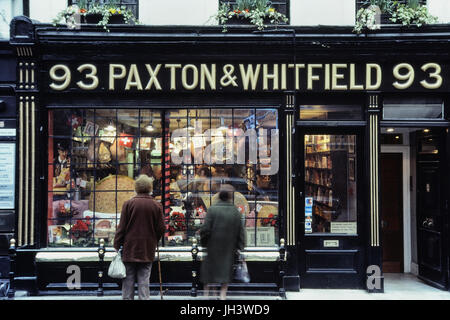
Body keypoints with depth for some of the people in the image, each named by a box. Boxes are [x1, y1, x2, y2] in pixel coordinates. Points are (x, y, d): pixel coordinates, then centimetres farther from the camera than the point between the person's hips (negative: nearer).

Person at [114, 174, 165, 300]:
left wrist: (117, 245, 2)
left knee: (128, 280, 9)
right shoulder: (157, 206, -3)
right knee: (144, 281, 7)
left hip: (130, 249, -1)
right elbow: (161, 228, 0)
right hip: (147, 251, 1)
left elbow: (121, 227, -6)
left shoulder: (128, 203, -7)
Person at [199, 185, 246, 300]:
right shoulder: (235, 211, -5)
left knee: (209, 267, 14)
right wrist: (240, 246, 9)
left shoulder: (212, 209, -12)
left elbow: (206, 228, -14)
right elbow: (241, 231, 0)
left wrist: (203, 239, 3)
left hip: (213, 245, -1)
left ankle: (206, 292, 22)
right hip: (229, 247, 1)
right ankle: (223, 294, 10)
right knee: (226, 268, 12)